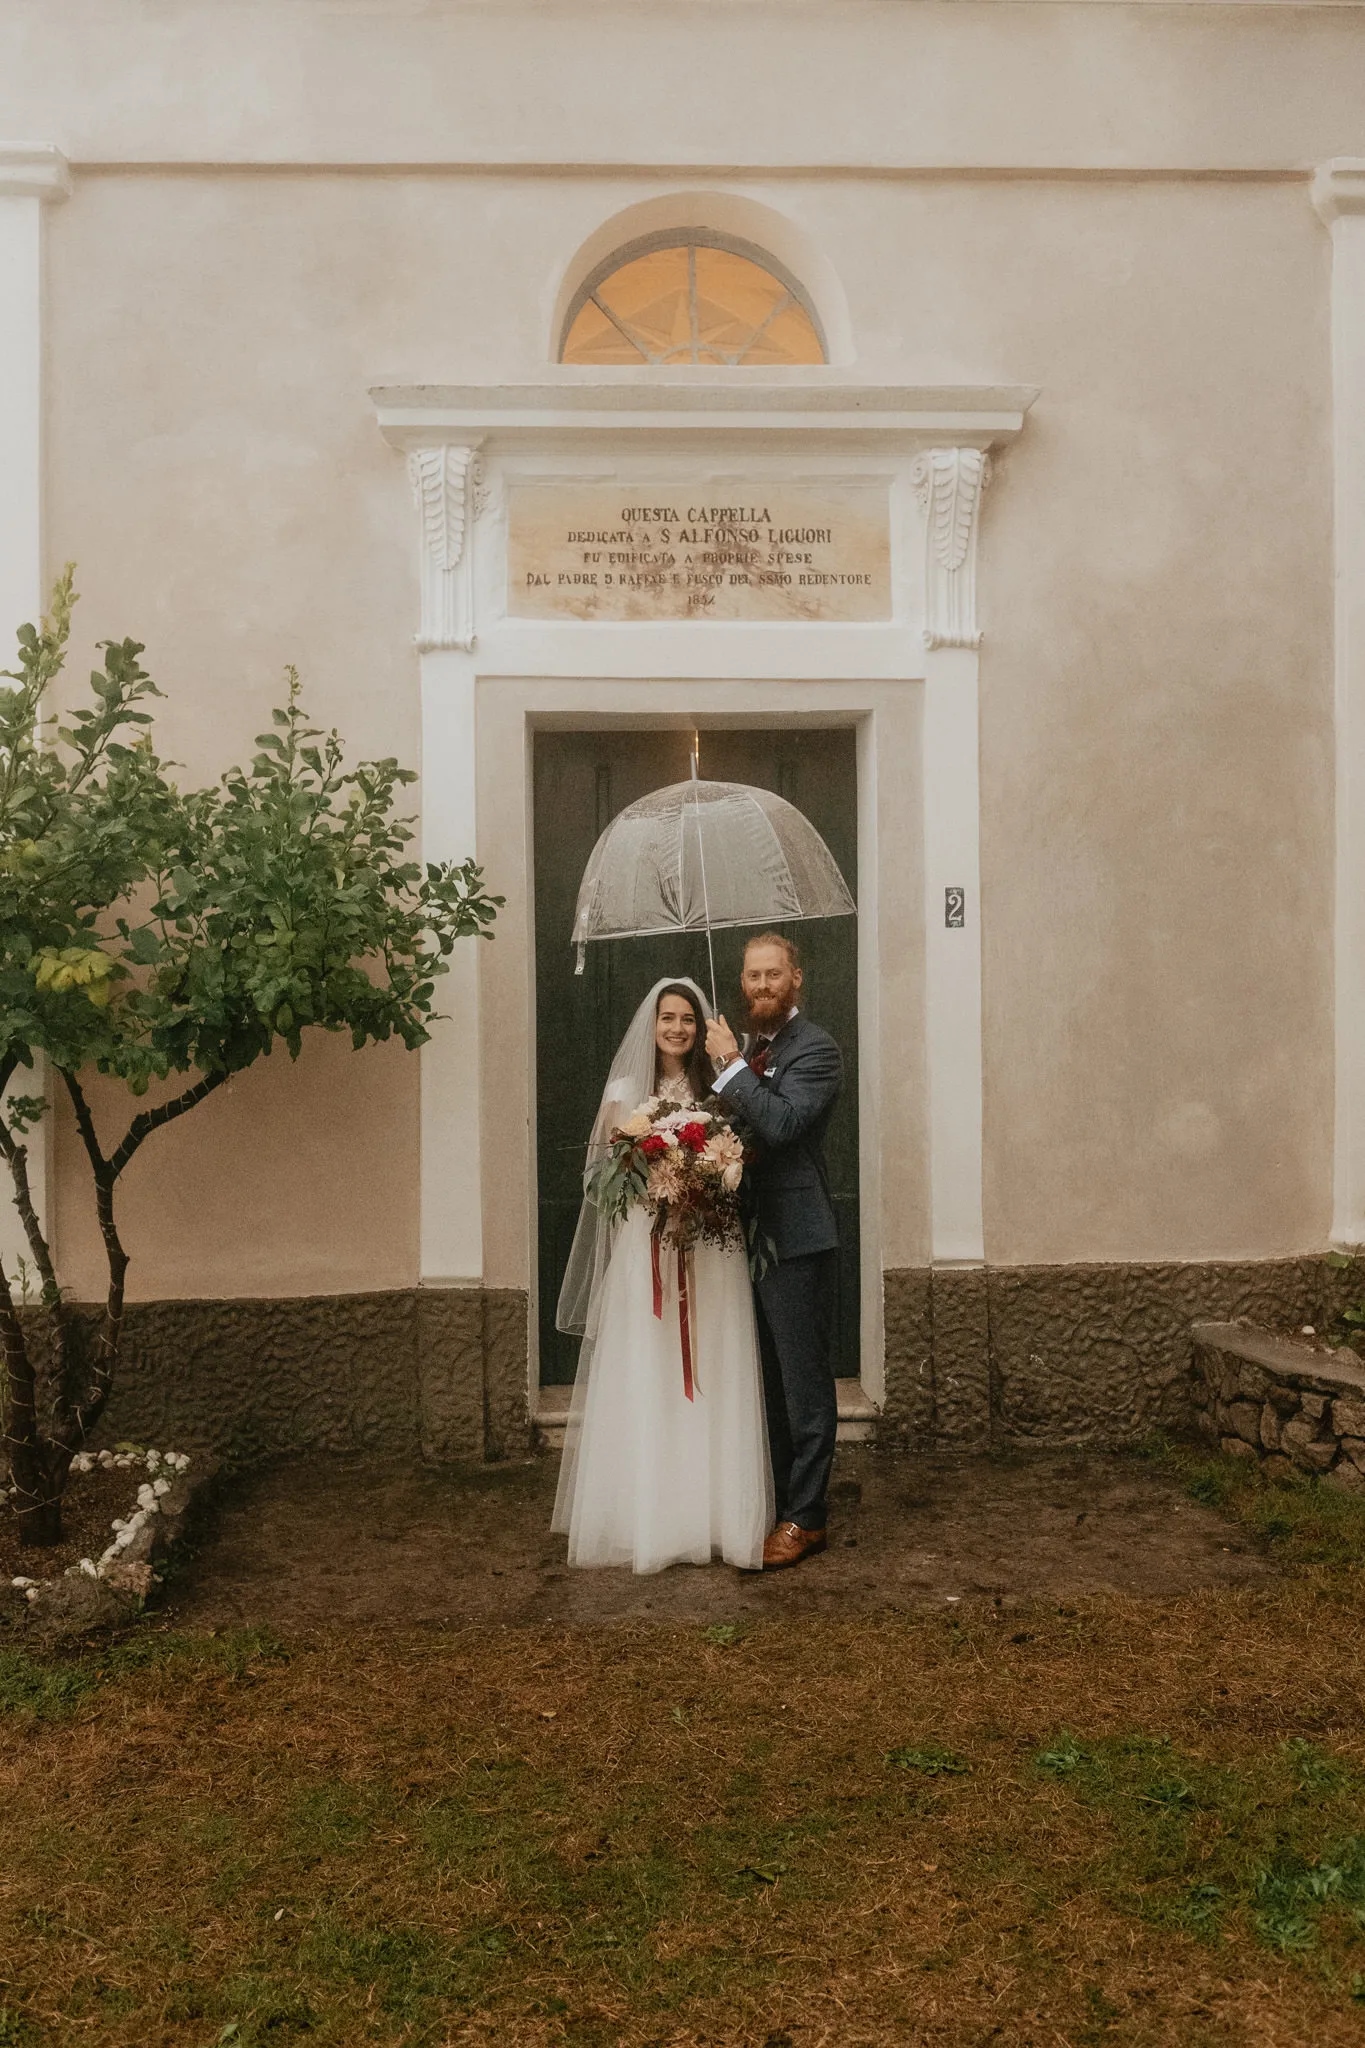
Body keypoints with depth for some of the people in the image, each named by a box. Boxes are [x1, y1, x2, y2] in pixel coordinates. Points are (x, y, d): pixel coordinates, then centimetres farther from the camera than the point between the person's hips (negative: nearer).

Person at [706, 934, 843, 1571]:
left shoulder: (815, 1050, -10)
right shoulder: (747, 1048, 13)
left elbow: (781, 1122, -24)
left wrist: (730, 1064, -19)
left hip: (795, 1238, -8)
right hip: (750, 1233, 8)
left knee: (804, 1380, 1)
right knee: (770, 1380, 17)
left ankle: (803, 1518, 10)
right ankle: (774, 1499, 30)